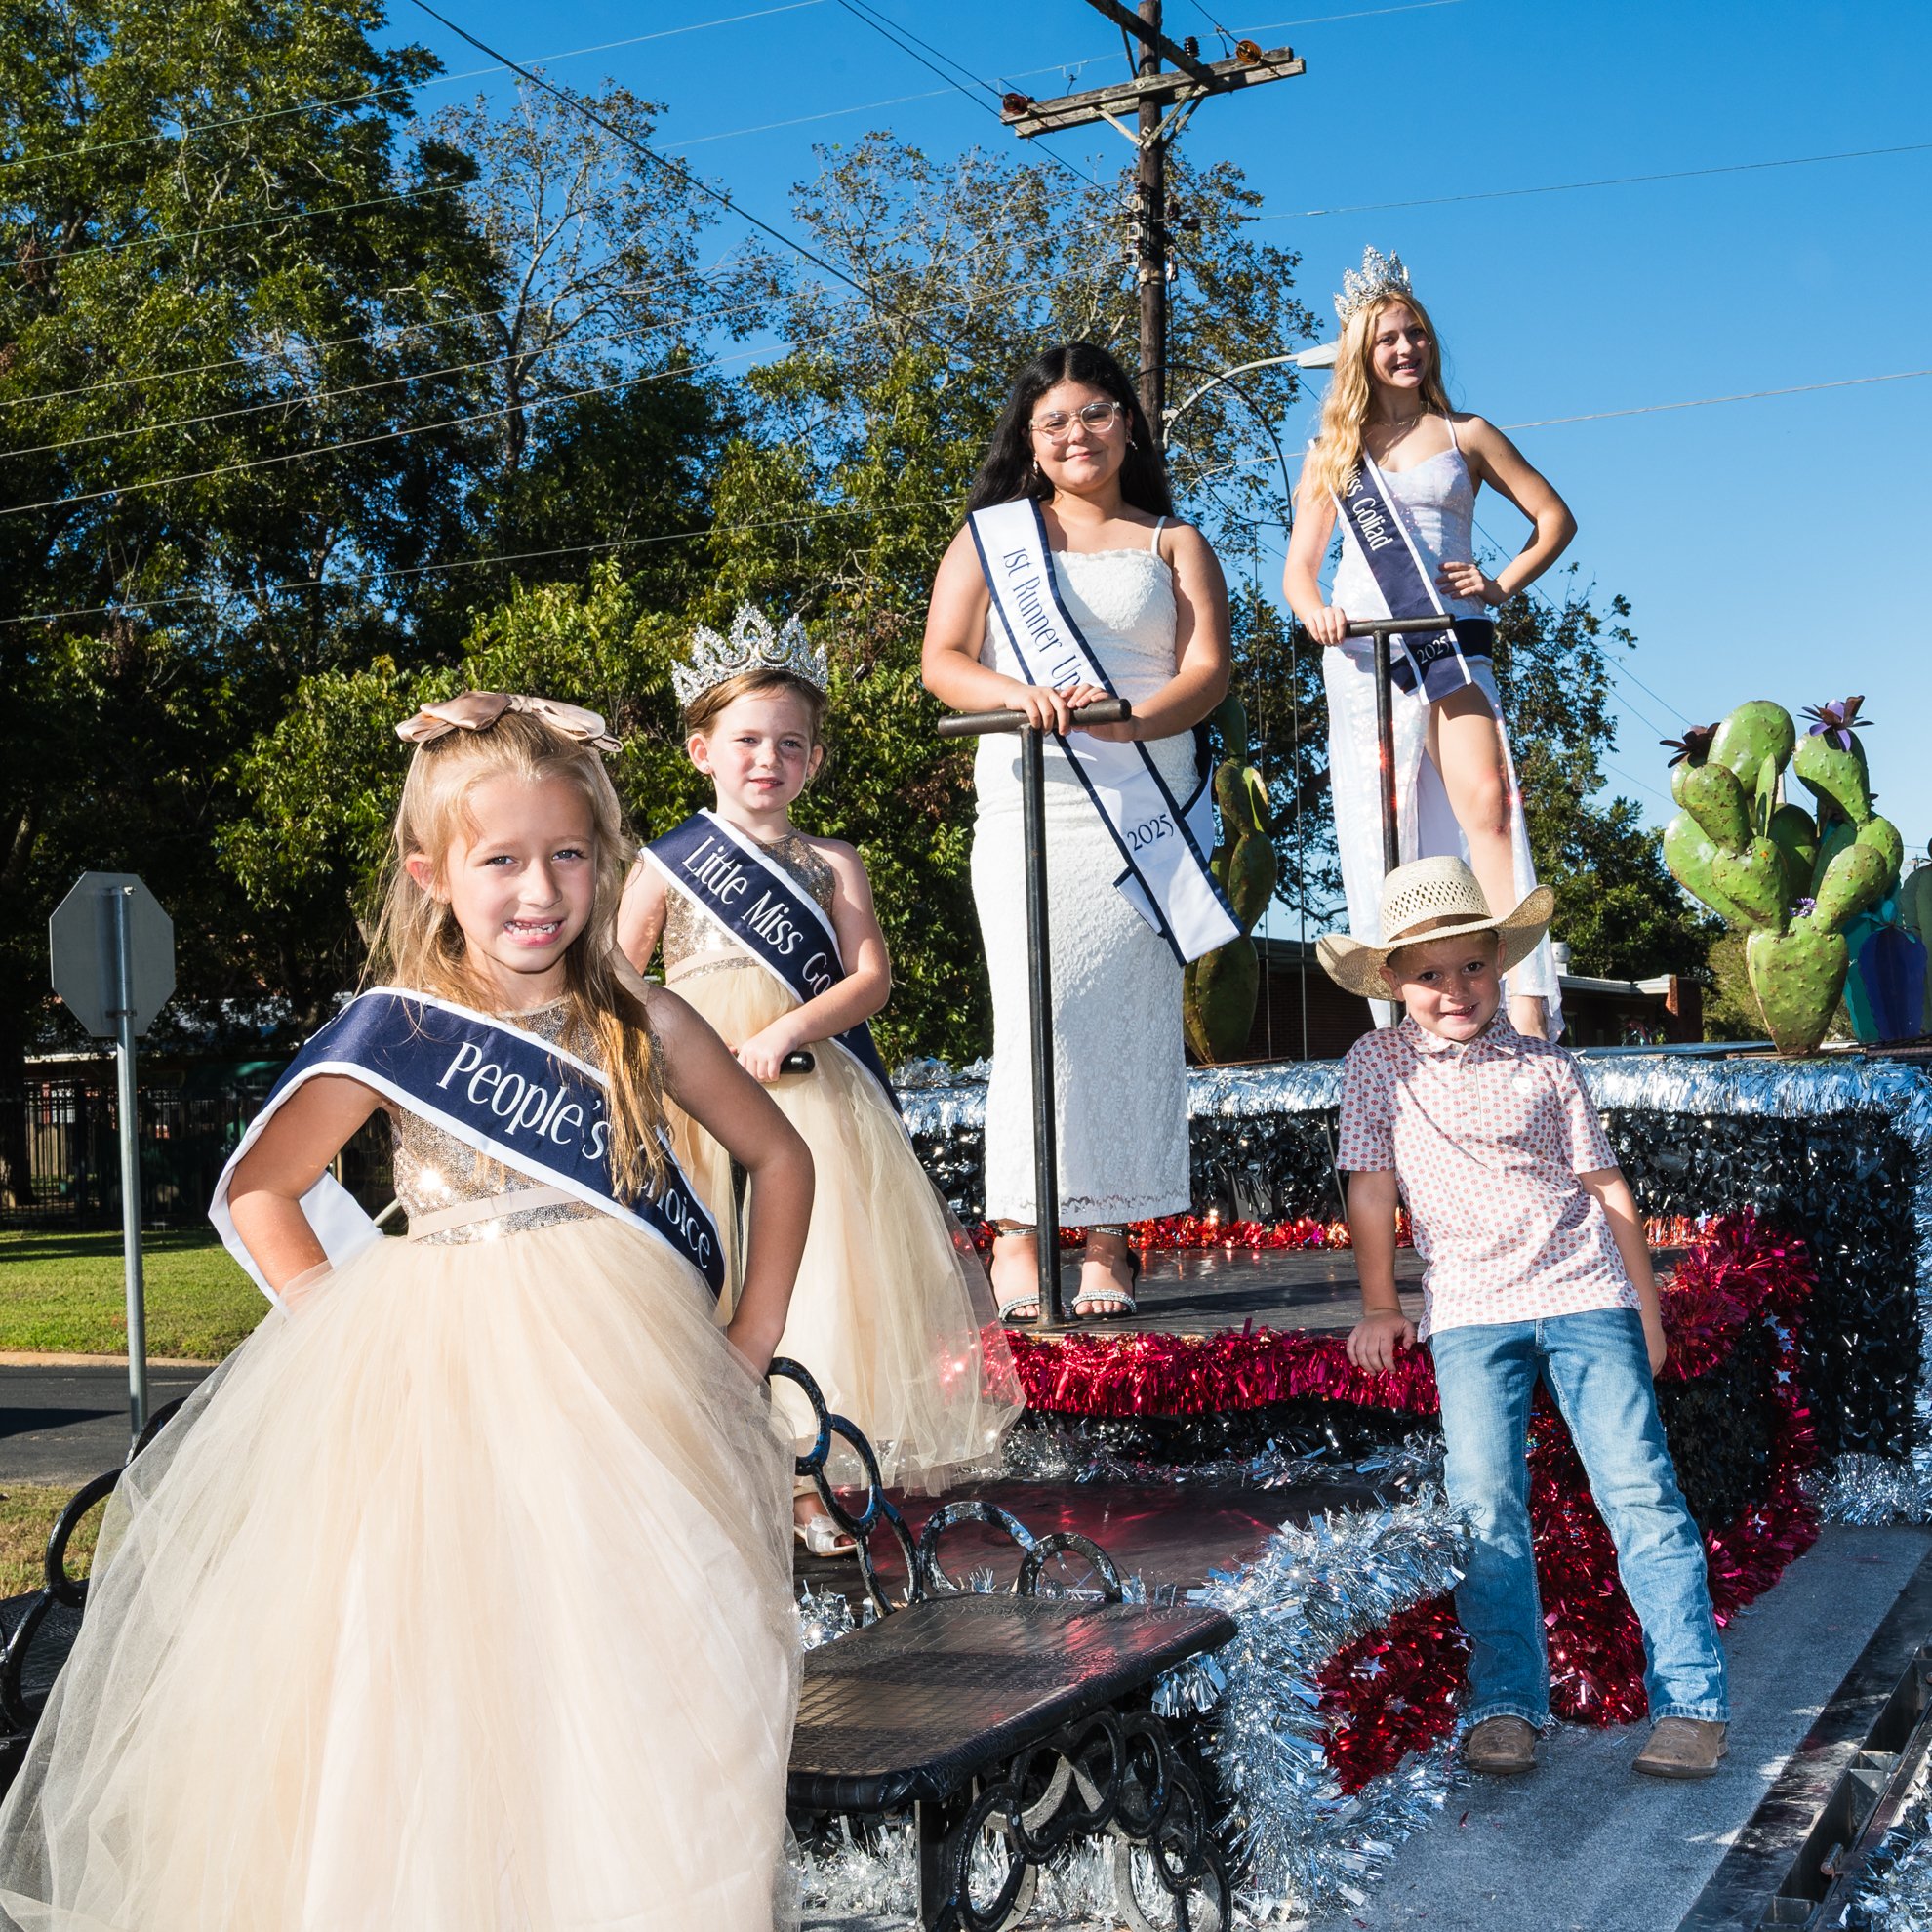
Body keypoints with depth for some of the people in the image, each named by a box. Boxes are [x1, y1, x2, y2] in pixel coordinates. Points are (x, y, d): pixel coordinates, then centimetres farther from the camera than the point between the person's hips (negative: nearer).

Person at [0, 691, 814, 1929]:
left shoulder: (645, 1028, 3)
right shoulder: (396, 1035, -2)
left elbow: (780, 1157, 13)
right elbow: (256, 1192, 6)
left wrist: (750, 1345, 8)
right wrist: (345, 1323, -5)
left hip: (620, 1386, 2)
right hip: (440, 1393, -1)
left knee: (628, 1709, 2)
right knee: (429, 1700, 0)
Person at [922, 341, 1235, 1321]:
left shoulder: (1174, 545, 18)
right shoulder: (989, 536, 17)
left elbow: (1208, 670, 4)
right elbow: (942, 661, 7)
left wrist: (1127, 719, -16)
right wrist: (1016, 695, -15)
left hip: (1144, 807, 1)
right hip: (1028, 805, 0)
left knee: (1131, 1017, -4)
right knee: (1036, 1013, -9)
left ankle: (1111, 1240, 1)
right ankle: (1017, 1232, -3)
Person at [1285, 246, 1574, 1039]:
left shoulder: (1465, 435, 13)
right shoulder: (1332, 452, 17)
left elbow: (1554, 518, 15)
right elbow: (1298, 566, 17)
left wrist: (1501, 585, 0)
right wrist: (1313, 610, -5)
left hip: (1450, 644, -2)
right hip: (1360, 654, 2)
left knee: (1486, 804, -20)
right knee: (1380, 831, -1)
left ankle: (1527, 1004, -26)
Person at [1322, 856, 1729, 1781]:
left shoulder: (1546, 1067, 6)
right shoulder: (1378, 1064, 6)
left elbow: (1607, 1189, 9)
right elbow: (1371, 1187, 7)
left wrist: (1645, 1311, 6)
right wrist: (1379, 1306, 3)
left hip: (1584, 1295, 0)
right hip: (1469, 1311, 0)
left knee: (1637, 1487, -7)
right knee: (1485, 1501, -10)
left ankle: (1689, 1700, -3)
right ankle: (1506, 1706, -1)